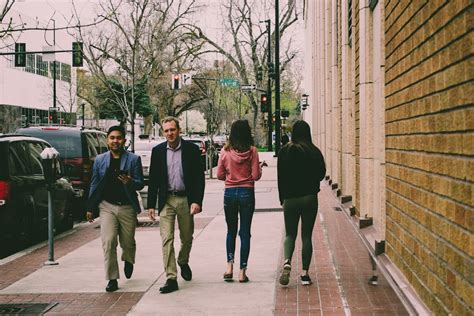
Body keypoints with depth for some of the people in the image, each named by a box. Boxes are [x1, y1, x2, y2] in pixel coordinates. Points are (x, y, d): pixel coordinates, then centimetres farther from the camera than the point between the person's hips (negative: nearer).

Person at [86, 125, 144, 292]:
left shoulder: (133, 159, 0)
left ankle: (128, 261, 44)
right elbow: (94, 184, 11)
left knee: (128, 242, 10)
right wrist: (90, 208, 9)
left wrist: (130, 182, -24)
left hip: (127, 207, -1)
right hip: (107, 206, 1)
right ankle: (112, 279, -2)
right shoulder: (100, 160, 7)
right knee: (108, 242, -10)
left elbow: (140, 183, -1)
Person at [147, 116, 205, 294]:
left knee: (187, 238, 13)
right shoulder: (158, 151, 4)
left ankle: (183, 262, 41)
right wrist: (151, 205, 2)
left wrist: (197, 201, -13)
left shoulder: (191, 149, -2)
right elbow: (153, 180, 7)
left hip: (185, 199, 0)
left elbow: (199, 177, -3)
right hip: (166, 201, 1)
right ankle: (171, 279, -6)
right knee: (167, 239, -7)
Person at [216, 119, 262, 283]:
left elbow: (220, 175, 1)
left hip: (229, 193, 1)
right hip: (247, 193, -1)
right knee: (245, 232, 5)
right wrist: (259, 168, 11)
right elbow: (256, 176, -9)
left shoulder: (225, 151, -3)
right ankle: (242, 271, 5)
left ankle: (230, 265, 5)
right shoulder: (251, 151, -8)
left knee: (231, 231, 17)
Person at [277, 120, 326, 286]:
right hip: (310, 198, 0)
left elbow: (281, 177, -2)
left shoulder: (285, 151, -4)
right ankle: (305, 273, 6)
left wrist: (282, 198, 6)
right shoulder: (314, 151, -4)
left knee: (290, 234, 11)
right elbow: (322, 174, 4)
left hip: (290, 199, 0)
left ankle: (287, 262, -15)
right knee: (307, 235, 7)